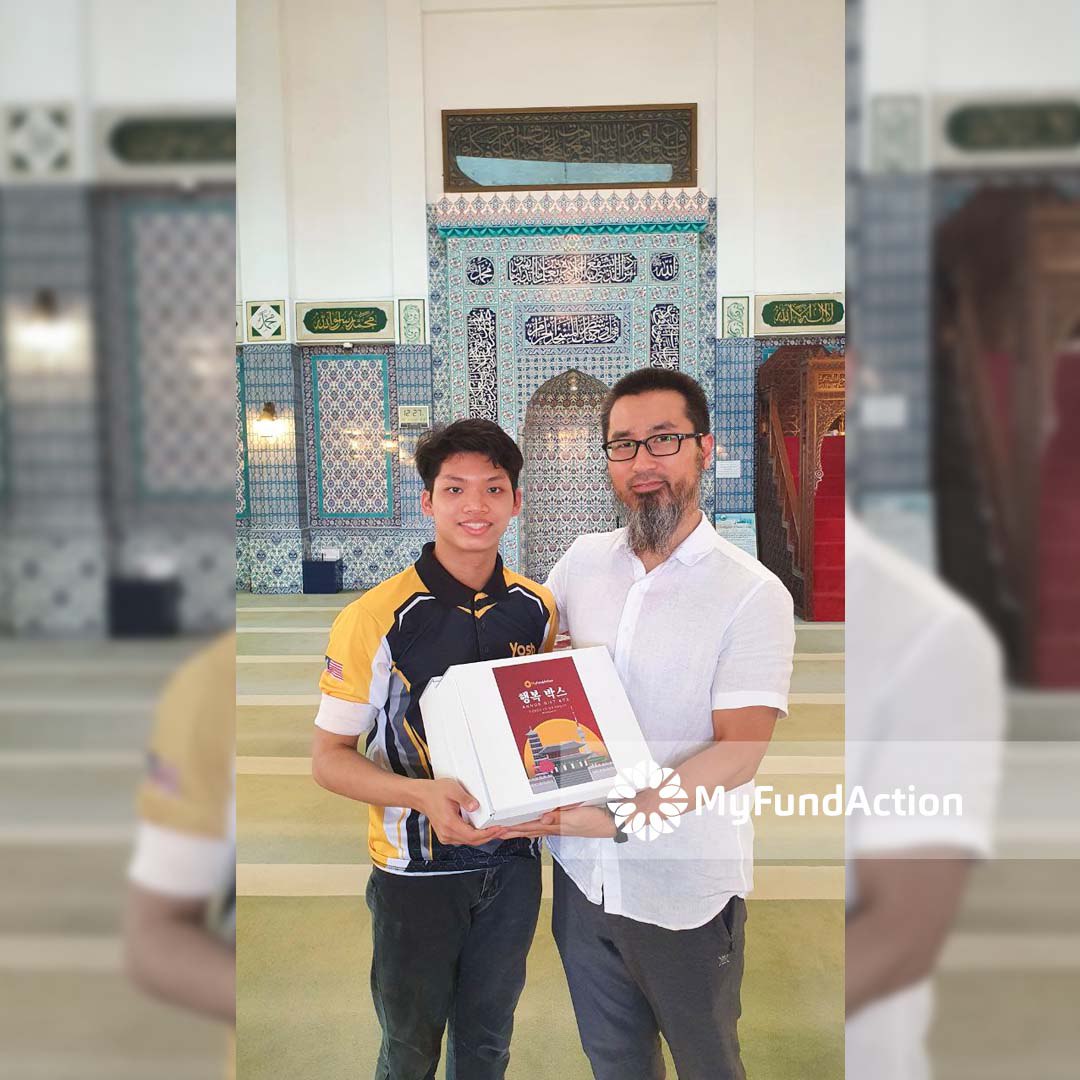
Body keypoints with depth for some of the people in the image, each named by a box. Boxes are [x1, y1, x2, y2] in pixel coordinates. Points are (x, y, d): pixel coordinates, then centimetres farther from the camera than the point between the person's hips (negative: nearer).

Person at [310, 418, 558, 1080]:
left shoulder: (539, 610, -4)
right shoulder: (375, 619, -17)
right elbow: (329, 757, -12)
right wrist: (422, 793, -27)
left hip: (512, 862, 3)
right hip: (417, 872, -3)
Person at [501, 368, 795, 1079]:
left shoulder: (753, 594, -14)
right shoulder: (582, 561, 0)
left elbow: (738, 754, -19)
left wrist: (623, 815, -29)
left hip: (685, 888, -4)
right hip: (582, 871, 4)